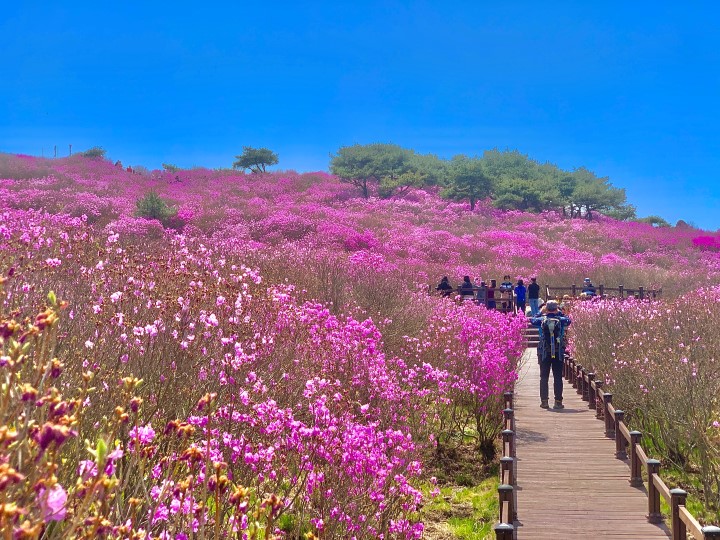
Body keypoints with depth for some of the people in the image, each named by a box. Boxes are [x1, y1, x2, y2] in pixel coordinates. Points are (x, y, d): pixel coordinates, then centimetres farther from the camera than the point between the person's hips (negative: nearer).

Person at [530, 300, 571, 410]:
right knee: (558, 377, 4)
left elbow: (532, 320, 16)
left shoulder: (541, 320, -4)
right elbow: (568, 320, 17)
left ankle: (544, 401, 5)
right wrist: (559, 313, 23)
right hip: (558, 353, 0)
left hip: (544, 353, 0)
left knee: (544, 377, 6)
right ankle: (558, 401, 4)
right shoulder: (561, 320, -4)